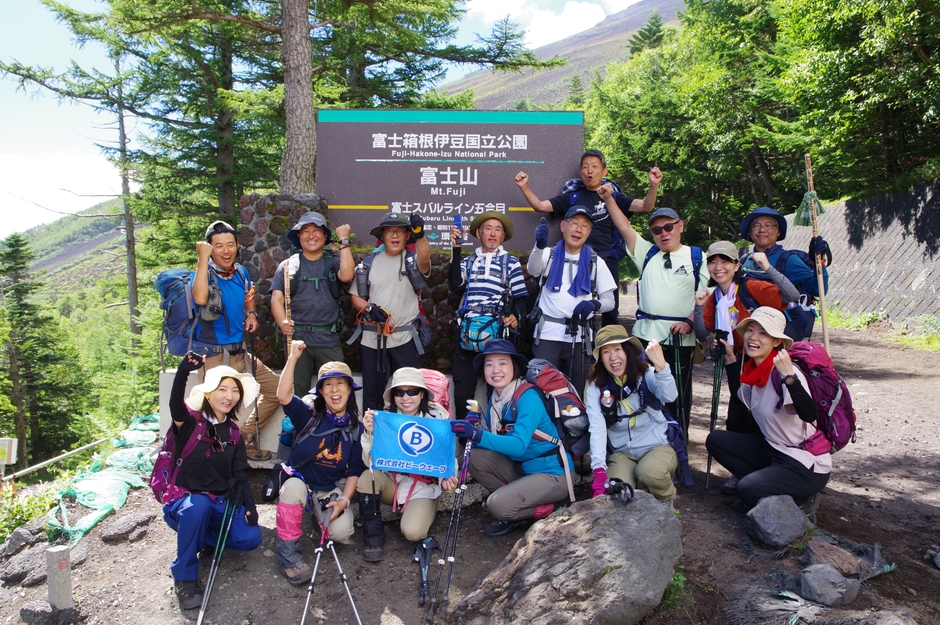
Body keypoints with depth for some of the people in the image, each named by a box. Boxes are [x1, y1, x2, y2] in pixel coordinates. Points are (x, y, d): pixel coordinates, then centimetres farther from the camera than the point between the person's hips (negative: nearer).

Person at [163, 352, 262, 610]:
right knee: (197, 506, -39)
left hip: (221, 503, 5)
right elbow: (175, 406, -33)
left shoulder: (234, 434, 8)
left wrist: (249, 506, -8)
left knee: (251, 537, -19)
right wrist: (183, 372, -52)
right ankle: (184, 576, -19)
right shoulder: (191, 423, -9)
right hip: (186, 500, -4)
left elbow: (239, 475, 9)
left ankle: (200, 536, 11)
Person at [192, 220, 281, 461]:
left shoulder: (240, 272, 6)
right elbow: (200, 298, -38)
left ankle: (245, 436, 24)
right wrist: (203, 259, -33)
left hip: (241, 354, 7)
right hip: (214, 357, -7)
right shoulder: (205, 274, -14)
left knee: (276, 388, 12)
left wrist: (251, 314, 6)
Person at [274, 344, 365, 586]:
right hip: (300, 481, -1)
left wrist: (344, 499, -15)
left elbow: (355, 471, 0)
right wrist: (293, 357, -33)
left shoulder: (356, 428, -1)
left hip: (332, 489, 2)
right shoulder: (308, 416, -7)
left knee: (342, 532, -23)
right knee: (293, 487, -37)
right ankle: (288, 553, -22)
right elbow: (283, 396, -27)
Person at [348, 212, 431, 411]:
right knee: (372, 391, 13)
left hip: (405, 337, -2)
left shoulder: (413, 260, 0)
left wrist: (420, 236, -45)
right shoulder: (369, 262, 6)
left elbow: (424, 259, -26)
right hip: (372, 337, 2)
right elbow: (356, 298, 9)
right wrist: (369, 308, -13)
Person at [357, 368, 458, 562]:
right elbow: (370, 462, -12)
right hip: (391, 482, 3)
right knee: (368, 477, -28)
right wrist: (369, 433, -28)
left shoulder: (437, 418, -12)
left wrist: (447, 479, -29)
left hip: (423, 487, -3)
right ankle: (373, 538, -8)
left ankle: (425, 511, 10)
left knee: (412, 532, -27)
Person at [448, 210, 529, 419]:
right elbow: (455, 283, -3)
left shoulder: (511, 262, 8)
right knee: (462, 388, 6)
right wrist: (456, 249, -6)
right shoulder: (468, 261, 16)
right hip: (467, 331, 3)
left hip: (497, 331, -3)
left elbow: (520, 298, 4)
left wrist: (517, 317, -16)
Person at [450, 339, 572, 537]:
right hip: (521, 468, 8)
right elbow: (492, 440, 2)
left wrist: (478, 435, -41)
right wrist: (474, 429, -20)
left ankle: (546, 510, 4)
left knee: (497, 504, -23)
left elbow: (519, 445, -31)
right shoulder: (494, 398, 3)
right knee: (476, 457, -10)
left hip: (552, 474, -8)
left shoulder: (528, 397, -20)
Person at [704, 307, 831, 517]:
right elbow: (741, 400, 20)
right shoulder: (751, 368, -1)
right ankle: (760, 484, 7)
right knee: (716, 440, -3)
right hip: (772, 448, 8)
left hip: (806, 464, -8)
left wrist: (789, 376, -50)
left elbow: (809, 415, -39)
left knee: (748, 490, -22)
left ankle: (801, 498, 4)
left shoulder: (784, 372, -24)